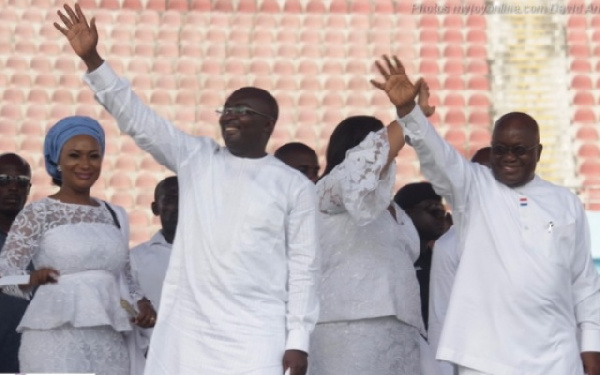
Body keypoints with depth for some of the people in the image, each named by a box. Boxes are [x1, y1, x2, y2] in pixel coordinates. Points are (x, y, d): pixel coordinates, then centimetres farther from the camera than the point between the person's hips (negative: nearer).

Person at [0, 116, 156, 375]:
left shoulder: (116, 216, 16)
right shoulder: (36, 214, 1)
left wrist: (140, 303, 2)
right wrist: (30, 278, -25)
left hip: (108, 343, 5)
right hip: (56, 339, -5)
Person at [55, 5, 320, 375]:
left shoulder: (295, 186, 4)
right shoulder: (196, 159, 10)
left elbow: (304, 266, 2)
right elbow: (137, 118, 3)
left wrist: (298, 340, -4)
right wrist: (91, 57, -7)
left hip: (257, 336, -3)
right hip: (188, 331, 3)